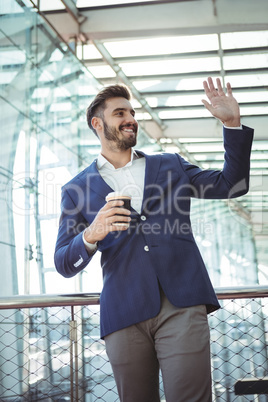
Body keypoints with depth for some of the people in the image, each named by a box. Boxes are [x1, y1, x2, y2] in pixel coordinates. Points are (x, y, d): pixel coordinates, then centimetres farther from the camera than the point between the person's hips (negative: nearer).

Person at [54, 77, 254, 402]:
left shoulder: (170, 165, 21)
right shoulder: (77, 189, 15)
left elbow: (231, 184, 19)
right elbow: (64, 265, 10)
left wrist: (232, 123, 10)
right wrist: (91, 235, -11)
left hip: (182, 304, 0)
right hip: (124, 312, 0)